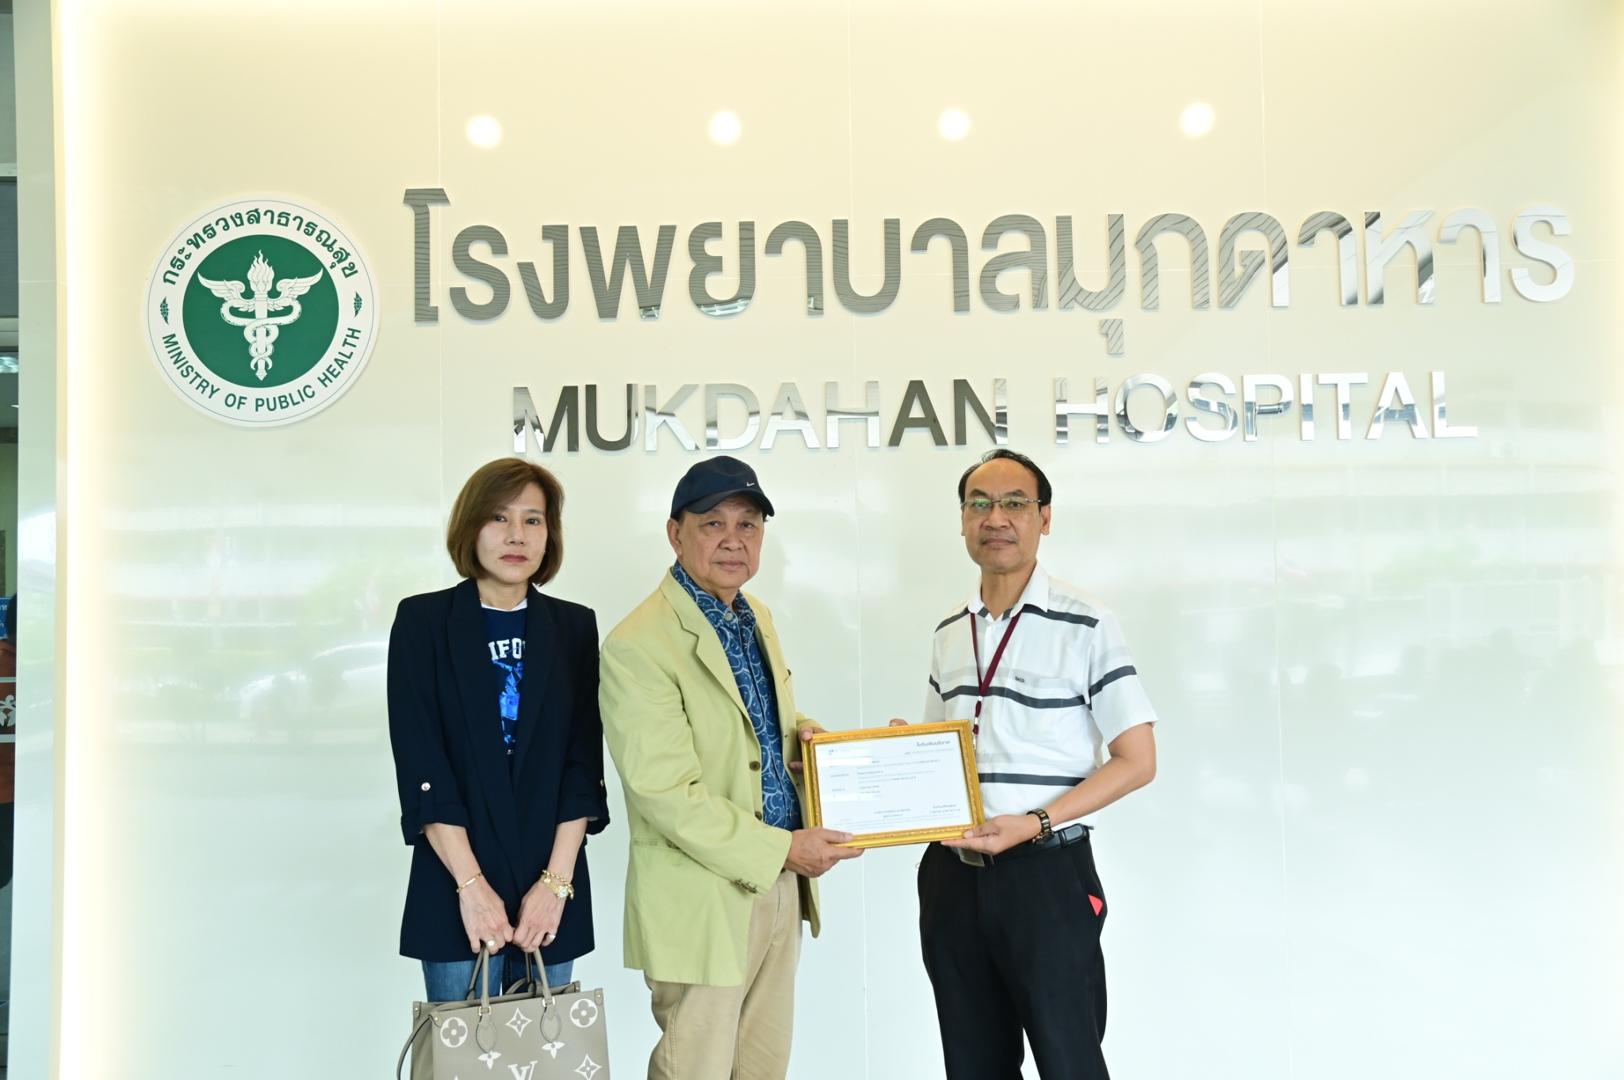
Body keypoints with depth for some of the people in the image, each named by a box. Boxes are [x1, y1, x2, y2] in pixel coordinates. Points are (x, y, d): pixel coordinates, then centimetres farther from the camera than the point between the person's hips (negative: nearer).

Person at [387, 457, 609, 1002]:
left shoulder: (573, 627, 6)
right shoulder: (423, 620, -1)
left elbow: (583, 761, 2)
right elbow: (420, 763, -6)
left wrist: (557, 880, -8)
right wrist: (470, 883, -13)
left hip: (552, 890, 2)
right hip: (456, 892, -2)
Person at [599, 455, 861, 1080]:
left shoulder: (756, 618, 9)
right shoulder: (638, 645, -18)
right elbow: (665, 794, -21)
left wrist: (799, 734, -1)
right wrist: (783, 849, -18)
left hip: (778, 884, 8)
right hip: (704, 900, -7)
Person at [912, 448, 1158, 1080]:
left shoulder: (1086, 626, -8)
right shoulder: (948, 634, 10)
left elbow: (1137, 761, -9)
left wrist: (1035, 824, -19)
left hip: (1046, 874, -5)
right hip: (951, 876, 6)